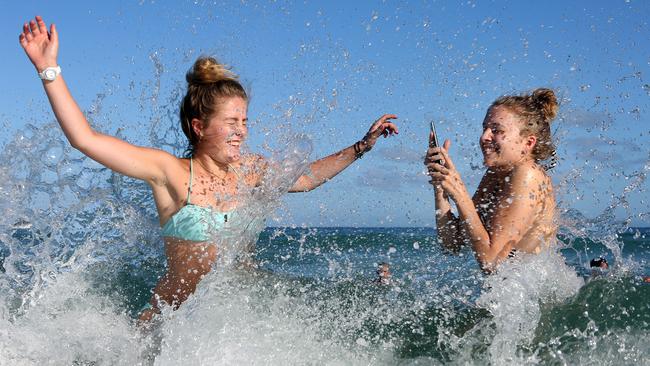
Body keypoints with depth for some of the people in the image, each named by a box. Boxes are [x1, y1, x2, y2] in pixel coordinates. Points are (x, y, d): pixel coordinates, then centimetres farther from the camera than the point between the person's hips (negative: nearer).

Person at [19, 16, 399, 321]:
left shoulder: (250, 169, 5)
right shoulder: (170, 172, -10)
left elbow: (305, 177, 24)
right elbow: (86, 138, -15)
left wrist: (362, 146, 26)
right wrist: (50, 69, -18)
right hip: (176, 317, -4)